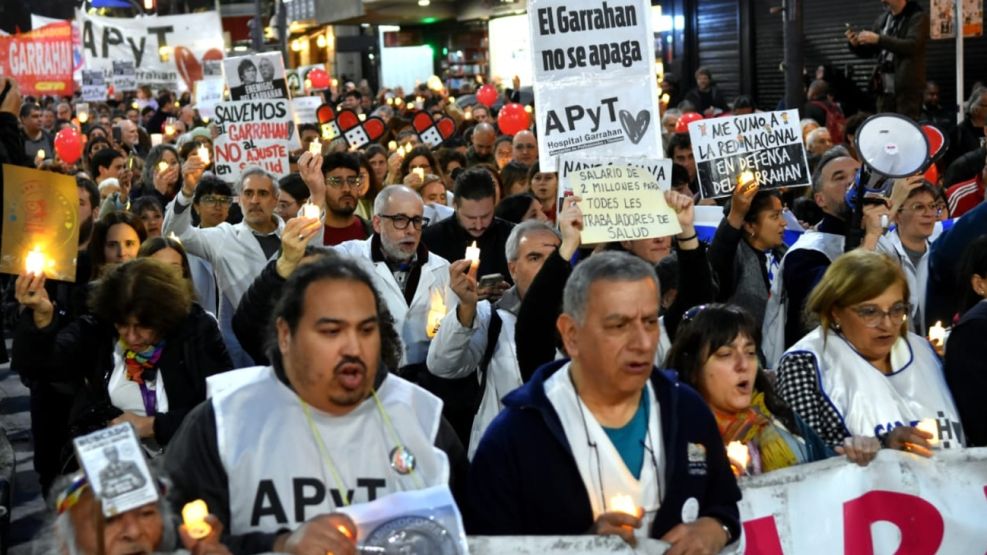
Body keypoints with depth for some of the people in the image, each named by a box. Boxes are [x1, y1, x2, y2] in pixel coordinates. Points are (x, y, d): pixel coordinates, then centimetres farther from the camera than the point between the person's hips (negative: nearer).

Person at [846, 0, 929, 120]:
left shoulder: (918, 18, -2)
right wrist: (855, 44, -2)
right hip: (884, 87, 6)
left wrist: (878, 39, -22)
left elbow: (911, 45, -18)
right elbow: (869, 52, 20)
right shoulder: (882, 19, 16)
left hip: (907, 87, -6)